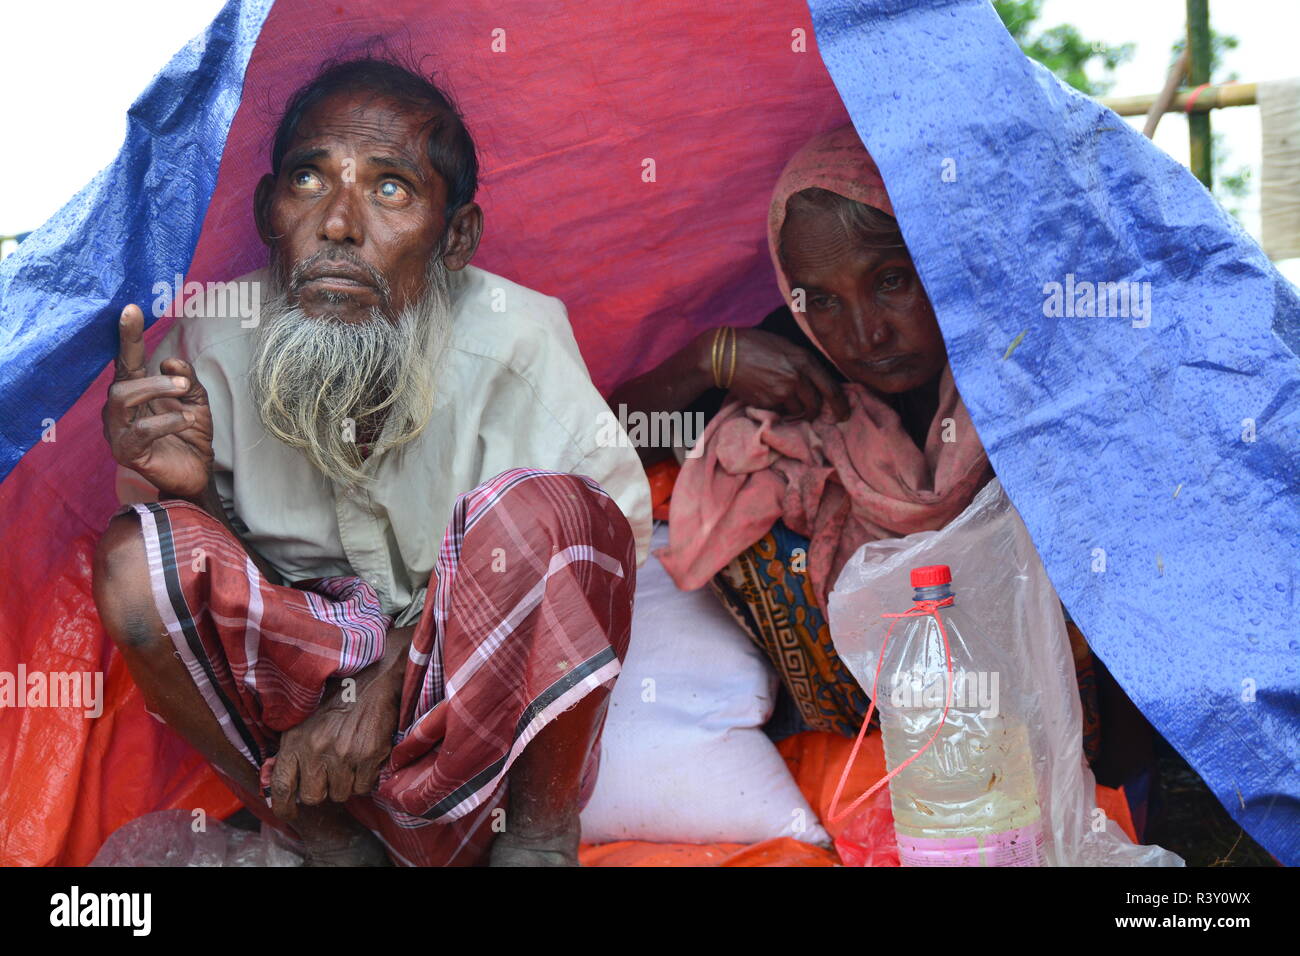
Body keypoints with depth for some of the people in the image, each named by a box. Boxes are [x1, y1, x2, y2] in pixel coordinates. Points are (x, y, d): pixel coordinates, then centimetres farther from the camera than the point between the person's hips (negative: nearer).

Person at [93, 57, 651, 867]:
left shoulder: (513, 337, -20)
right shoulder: (219, 342, -11)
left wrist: (388, 678, -21)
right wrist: (189, 491, -27)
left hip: (487, 678, -2)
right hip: (308, 670, 3)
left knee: (540, 509, -32)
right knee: (138, 551, -22)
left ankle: (538, 841, -11)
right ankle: (332, 844, -7)